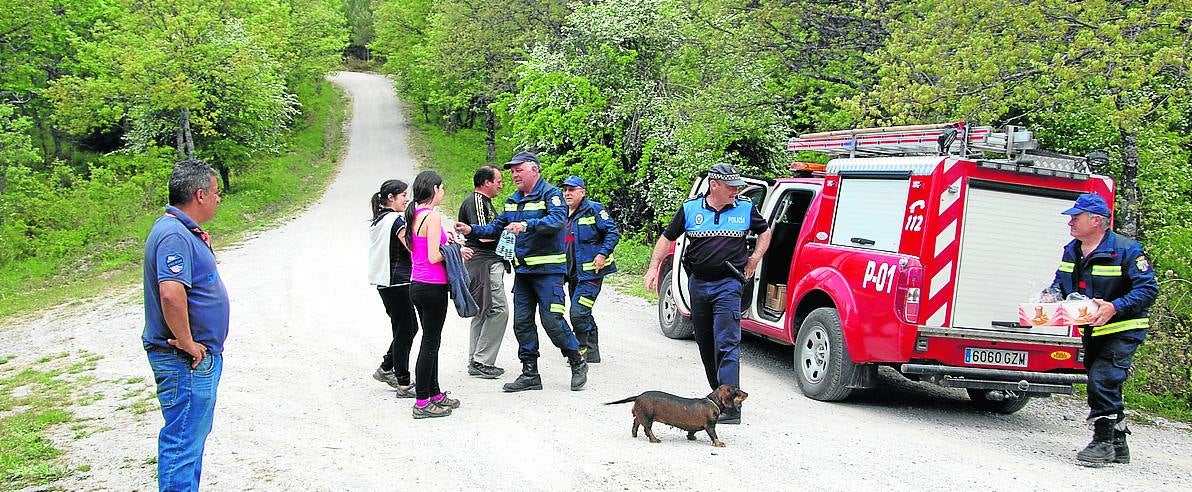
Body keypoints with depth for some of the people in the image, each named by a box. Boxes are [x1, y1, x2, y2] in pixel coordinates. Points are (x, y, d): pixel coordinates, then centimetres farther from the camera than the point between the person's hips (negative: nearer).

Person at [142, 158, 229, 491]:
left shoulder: (184, 231, 13)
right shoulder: (174, 235, -21)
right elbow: (171, 293, -34)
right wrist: (187, 344, -25)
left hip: (201, 355, 11)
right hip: (187, 362, -11)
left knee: (194, 434, 20)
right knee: (183, 441, -5)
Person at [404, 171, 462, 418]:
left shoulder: (413, 215, 10)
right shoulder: (433, 216, -16)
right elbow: (434, 257, -19)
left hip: (417, 285, 9)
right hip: (432, 286, -9)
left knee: (432, 341, 18)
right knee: (430, 343, -3)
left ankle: (434, 393, 27)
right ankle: (422, 402, 2)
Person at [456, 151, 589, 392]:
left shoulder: (550, 194, -8)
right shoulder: (513, 201, 16)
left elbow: (557, 220, -26)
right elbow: (496, 227, 21)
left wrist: (527, 225, -37)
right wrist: (472, 230, 6)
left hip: (548, 270, -8)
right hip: (522, 270, 8)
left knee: (552, 320, -10)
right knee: (522, 322, 7)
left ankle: (577, 364, 9)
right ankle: (530, 374, 15)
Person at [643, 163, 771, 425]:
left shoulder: (745, 209, 4)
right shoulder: (690, 208, 3)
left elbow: (765, 231, 22)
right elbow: (667, 238, 10)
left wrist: (754, 259, 10)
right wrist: (653, 268, 2)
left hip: (728, 284, -3)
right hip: (698, 283, 3)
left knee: (727, 344, -13)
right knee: (705, 344, 12)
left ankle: (730, 406, -17)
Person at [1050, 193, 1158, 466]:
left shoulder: (1126, 249, -17)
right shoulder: (1072, 250, 6)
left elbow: (1148, 289, -19)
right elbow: (1061, 281, 19)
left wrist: (1115, 307, -31)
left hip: (1122, 332, -8)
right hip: (1091, 331, 8)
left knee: (1102, 380, -18)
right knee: (1106, 387, 14)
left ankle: (1103, 441, -6)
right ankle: (1118, 445, 26)